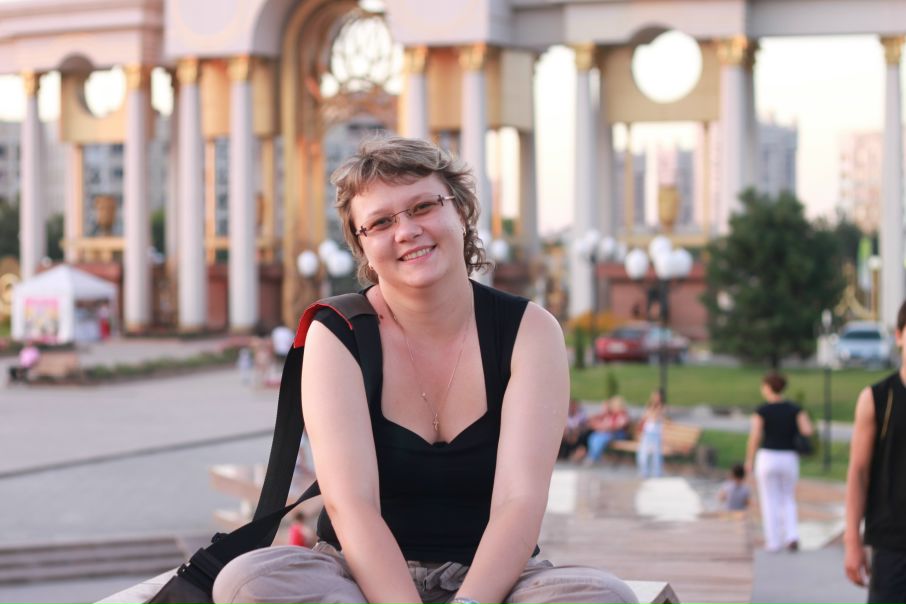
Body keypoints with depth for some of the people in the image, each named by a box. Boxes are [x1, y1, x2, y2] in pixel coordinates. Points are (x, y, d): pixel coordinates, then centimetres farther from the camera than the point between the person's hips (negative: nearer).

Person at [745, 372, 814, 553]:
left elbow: (754, 437, -14)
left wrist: (749, 460, -1)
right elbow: (808, 431, -10)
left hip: (767, 457, -2)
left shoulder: (761, 410, -7)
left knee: (770, 502, 8)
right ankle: (792, 537, -2)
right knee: (788, 500, 17)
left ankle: (774, 543, 9)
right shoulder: (795, 409, 0)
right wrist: (805, 420, 13)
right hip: (789, 459, 2)